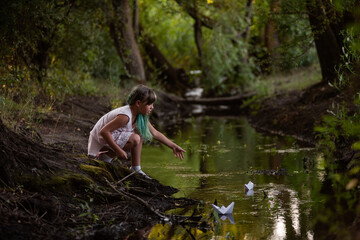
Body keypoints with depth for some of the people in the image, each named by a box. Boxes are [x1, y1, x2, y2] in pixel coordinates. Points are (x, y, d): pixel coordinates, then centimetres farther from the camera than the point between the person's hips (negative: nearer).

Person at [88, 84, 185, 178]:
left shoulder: (140, 116, 2)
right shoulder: (125, 116, -28)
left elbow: (155, 134, 12)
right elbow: (103, 131, -32)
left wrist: (173, 146, 12)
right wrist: (118, 150, -29)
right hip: (101, 142, -9)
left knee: (140, 134, 4)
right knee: (135, 139, -24)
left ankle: (136, 169, 5)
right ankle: (105, 157, -11)